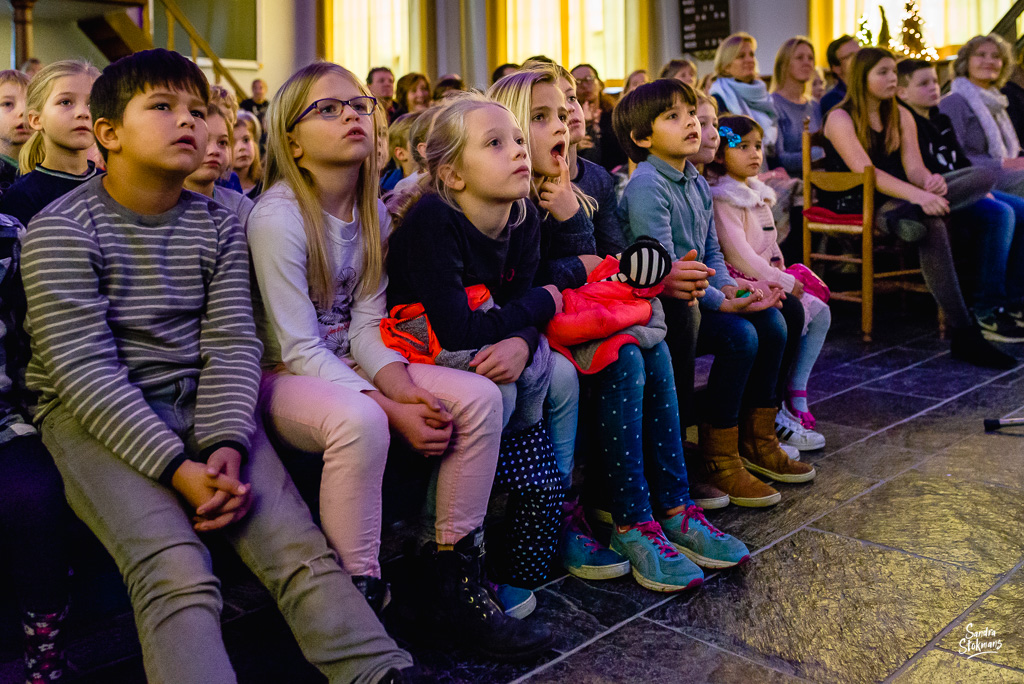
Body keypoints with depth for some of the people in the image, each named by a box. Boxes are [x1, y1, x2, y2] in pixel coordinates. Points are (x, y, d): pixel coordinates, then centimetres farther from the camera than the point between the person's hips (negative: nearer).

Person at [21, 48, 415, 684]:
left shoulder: (218, 226, 8)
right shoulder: (61, 230, -6)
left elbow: (232, 344, 1)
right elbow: (85, 369, -14)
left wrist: (226, 447, -17)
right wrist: (177, 469, -23)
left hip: (202, 403, 4)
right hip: (95, 416, -3)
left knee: (301, 549, -14)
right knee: (178, 574, -26)